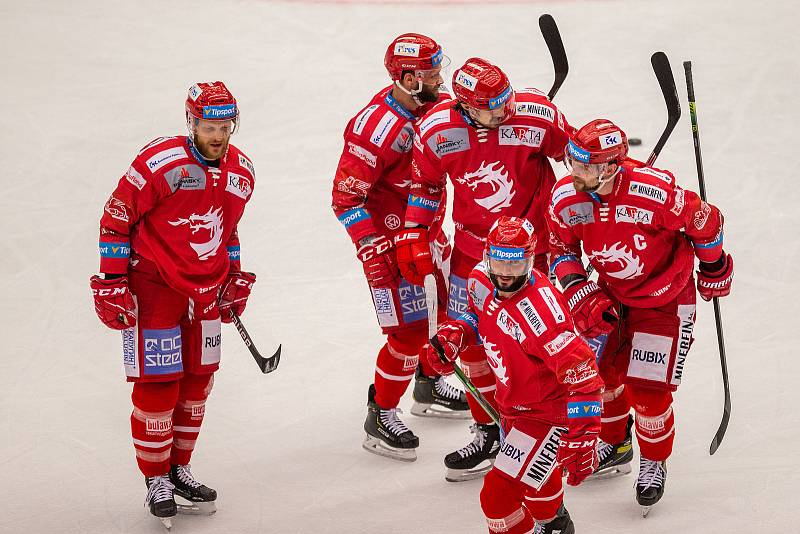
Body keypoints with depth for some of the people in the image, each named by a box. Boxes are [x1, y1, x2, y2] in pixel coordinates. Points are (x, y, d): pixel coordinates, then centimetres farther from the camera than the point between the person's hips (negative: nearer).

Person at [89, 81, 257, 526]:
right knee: (158, 385, -6)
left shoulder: (241, 171, 1)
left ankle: (179, 469, 26)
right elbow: (115, 219, -13)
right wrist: (112, 283, -13)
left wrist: (234, 278, 17)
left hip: (205, 289, 7)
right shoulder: (159, 164, -21)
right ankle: (156, 481, 7)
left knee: (197, 381, 12)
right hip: (153, 286, -6)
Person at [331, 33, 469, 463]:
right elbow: (345, 197, -24)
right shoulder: (376, 129, -28)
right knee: (409, 330, -8)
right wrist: (372, 250, -29)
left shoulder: (432, 105, -4)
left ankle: (430, 386, 44)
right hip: (390, 237, -8)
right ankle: (381, 417, 8)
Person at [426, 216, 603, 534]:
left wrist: (582, 439, -34)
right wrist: (454, 336, -5)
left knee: (498, 498, -15)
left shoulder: (538, 309, -35)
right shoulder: (481, 282, -11)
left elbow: (581, 374, -33)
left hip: (546, 416, -9)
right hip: (512, 406, 9)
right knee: (539, 480, 36)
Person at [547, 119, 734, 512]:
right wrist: (577, 291, -13)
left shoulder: (656, 191, -34)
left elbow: (704, 222, -16)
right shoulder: (565, 198, -18)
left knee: (647, 389, -6)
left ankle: (655, 462, 21)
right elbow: (562, 249, 2)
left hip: (665, 300, -5)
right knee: (600, 373, 11)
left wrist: (713, 268, 1)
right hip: (611, 295, 5)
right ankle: (614, 446, 40)